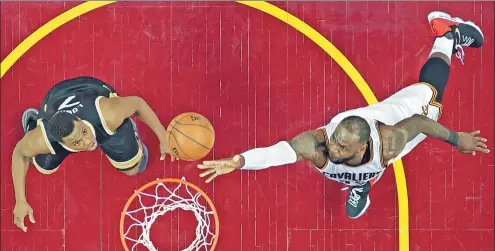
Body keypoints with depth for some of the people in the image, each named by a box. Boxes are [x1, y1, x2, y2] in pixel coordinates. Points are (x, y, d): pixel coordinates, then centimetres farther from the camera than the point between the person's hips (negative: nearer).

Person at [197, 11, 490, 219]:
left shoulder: (387, 143, -46)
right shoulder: (317, 143, -47)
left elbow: (419, 123, -29)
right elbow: (278, 151, -64)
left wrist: (457, 138, -13)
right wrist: (239, 161, -82)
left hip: (396, 115, 2)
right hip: (356, 118, -2)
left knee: (428, 89, 30)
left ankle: (450, 34, 53)